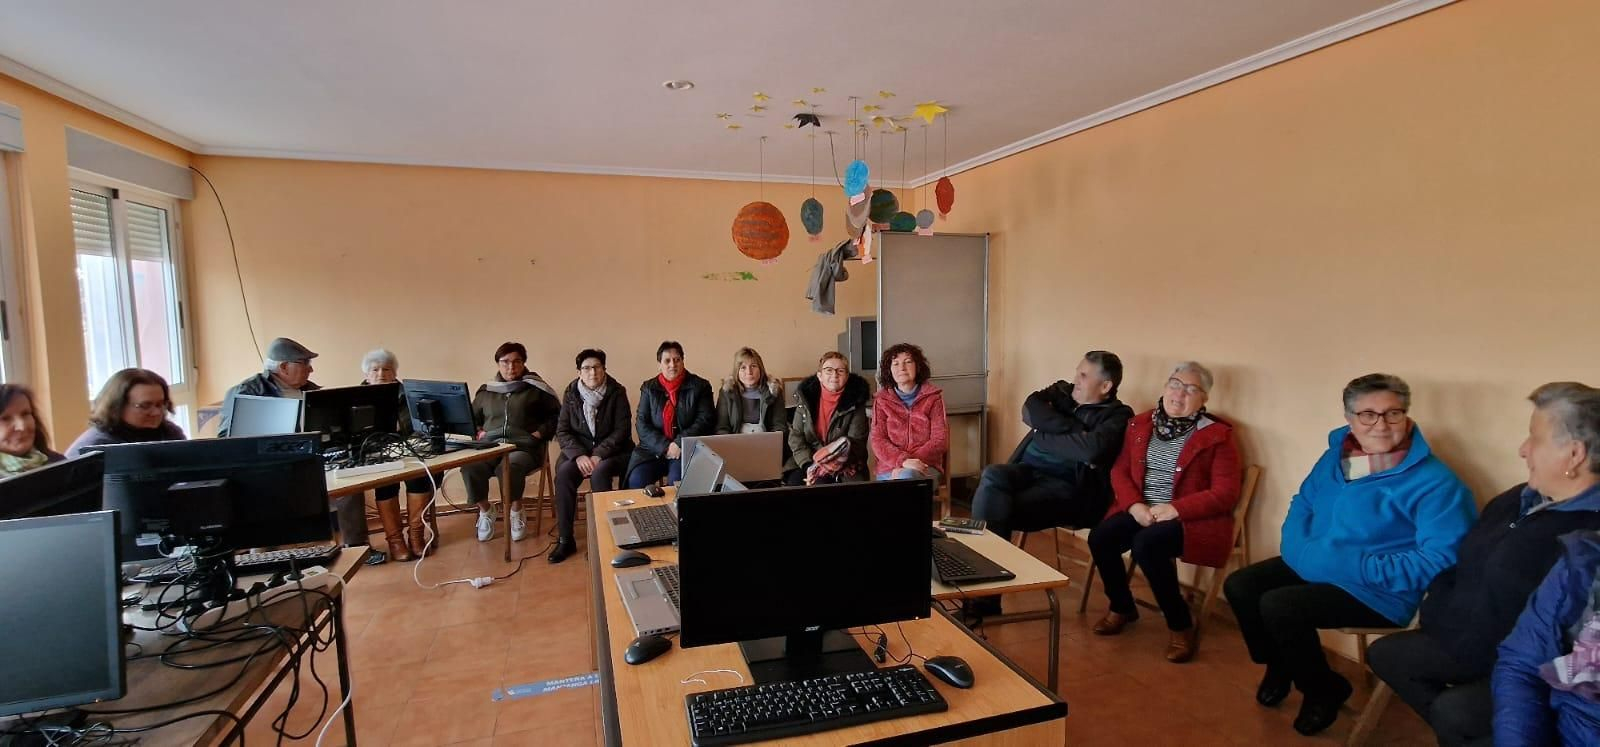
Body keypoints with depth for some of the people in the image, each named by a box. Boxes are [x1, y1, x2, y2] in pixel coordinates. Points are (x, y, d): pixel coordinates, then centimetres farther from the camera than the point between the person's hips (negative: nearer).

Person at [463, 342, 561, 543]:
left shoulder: (536, 388, 7)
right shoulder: (486, 391, 18)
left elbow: (557, 415, 6)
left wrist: (539, 433, -6)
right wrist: (479, 432, 6)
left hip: (524, 446, -3)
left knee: (511, 467, -37)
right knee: (469, 467, -29)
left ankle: (516, 512, -7)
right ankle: (484, 512, -2)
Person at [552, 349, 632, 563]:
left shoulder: (616, 392, -6)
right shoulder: (571, 393, 1)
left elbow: (622, 430, -10)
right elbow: (562, 431, -1)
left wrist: (599, 455, -23)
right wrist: (579, 455, -19)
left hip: (612, 451, -2)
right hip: (580, 449, 2)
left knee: (599, 472, -33)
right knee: (563, 472, -27)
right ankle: (565, 539, -18)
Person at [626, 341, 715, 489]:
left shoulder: (700, 386, 5)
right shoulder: (648, 388, 11)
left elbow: (705, 420, -2)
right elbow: (642, 424, 5)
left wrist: (679, 444, -13)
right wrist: (664, 446, -10)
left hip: (687, 449, -2)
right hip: (653, 449, 3)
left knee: (677, 480, -30)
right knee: (636, 480, -21)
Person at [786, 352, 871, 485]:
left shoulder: (855, 402, -3)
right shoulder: (806, 397, 4)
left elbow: (856, 442, -9)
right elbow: (795, 437, 1)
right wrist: (809, 465, -15)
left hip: (844, 465, -3)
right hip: (809, 461, 3)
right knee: (794, 481, -25)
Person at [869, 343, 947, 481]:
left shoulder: (933, 397, 9)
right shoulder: (881, 400, 11)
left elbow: (940, 440, 1)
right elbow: (877, 440, 2)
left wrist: (911, 462, -12)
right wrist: (902, 461, -18)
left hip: (924, 468, -1)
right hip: (889, 470, 1)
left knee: (906, 476, -34)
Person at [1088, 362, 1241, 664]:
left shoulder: (1218, 435, -5)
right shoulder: (1141, 424, 9)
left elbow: (1225, 494, -10)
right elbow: (1119, 471, 8)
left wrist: (1175, 509, -20)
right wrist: (1134, 505, -11)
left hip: (1191, 518, -5)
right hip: (1141, 511, 5)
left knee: (1146, 544, -33)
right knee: (1100, 537, -21)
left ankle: (1181, 626, -10)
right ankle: (1122, 607, 7)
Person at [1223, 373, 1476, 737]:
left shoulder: (1434, 482, -17)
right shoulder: (1337, 455, 4)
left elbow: (1440, 559, -24)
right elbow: (1303, 503, 15)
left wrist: (1358, 568, -27)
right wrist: (1299, 548, -3)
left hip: (1378, 590, -7)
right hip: (1311, 567, 7)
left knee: (1278, 606, -26)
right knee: (1239, 585, -5)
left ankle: (1324, 689, 6)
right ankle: (1279, 666, 22)